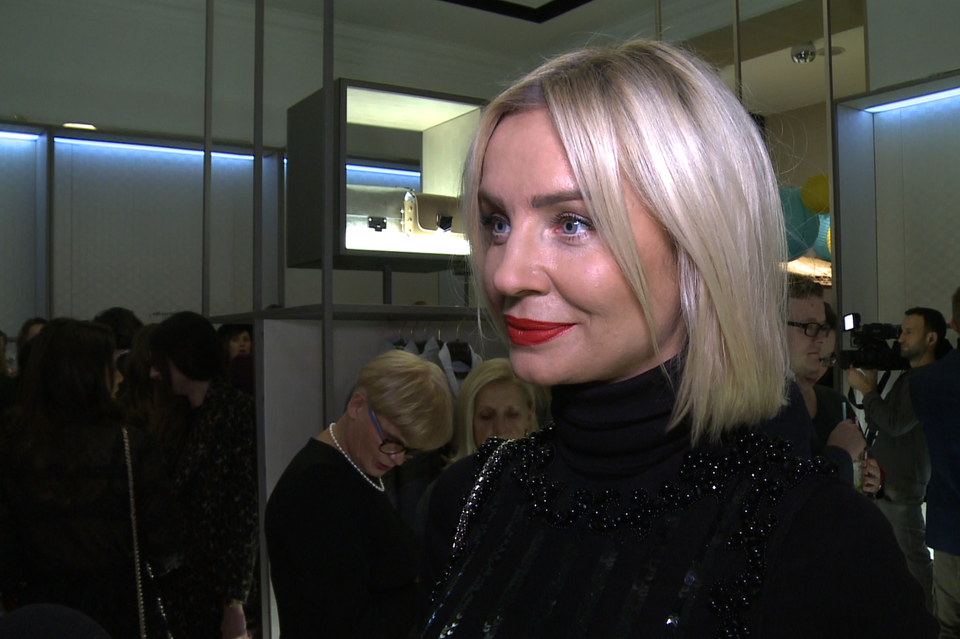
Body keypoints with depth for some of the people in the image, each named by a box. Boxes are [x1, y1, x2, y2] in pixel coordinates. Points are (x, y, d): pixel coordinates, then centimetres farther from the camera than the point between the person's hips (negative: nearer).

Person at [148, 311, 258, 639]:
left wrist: (235, 603, -16)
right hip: (179, 590, 6)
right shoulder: (181, 419, 11)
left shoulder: (237, 412, -12)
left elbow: (246, 514, -16)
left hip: (215, 593, -6)